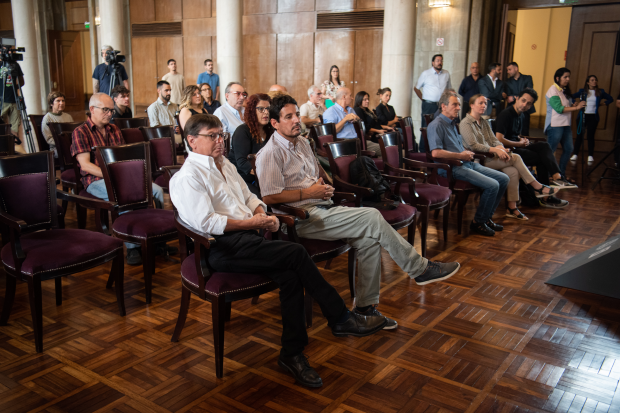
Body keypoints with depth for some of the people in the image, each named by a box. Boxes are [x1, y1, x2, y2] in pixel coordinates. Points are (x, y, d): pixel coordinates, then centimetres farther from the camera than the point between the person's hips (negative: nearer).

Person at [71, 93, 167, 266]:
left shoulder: (114, 130, 19)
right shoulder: (80, 132, -1)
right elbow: (85, 164, -11)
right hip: (96, 180, -6)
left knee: (157, 190, -13)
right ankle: (132, 247, -30)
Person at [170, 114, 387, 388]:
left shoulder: (224, 165, 21)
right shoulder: (187, 177, -5)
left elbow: (249, 197, 26)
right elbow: (207, 223, -16)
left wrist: (263, 214, 3)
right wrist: (252, 223, -14)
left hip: (246, 237, 8)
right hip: (224, 248, -8)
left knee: (290, 276, -20)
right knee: (297, 253, -22)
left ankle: (292, 354, -10)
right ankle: (341, 319, -9)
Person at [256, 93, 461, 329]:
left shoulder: (302, 143, 19)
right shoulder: (270, 153, -8)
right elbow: (269, 197, -17)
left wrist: (323, 187, 8)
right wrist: (308, 192, -14)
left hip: (321, 207, 8)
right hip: (302, 218, -8)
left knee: (369, 239, -15)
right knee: (372, 218, -19)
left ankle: (366, 306, -6)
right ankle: (420, 269, -4)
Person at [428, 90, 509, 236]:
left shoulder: (452, 123, 22)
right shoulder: (436, 125, -9)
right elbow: (436, 152, -22)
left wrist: (467, 152, 12)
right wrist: (460, 155, -15)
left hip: (468, 164, 10)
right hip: (453, 168, -10)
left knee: (503, 179, 4)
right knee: (492, 185, -23)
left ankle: (486, 217, 11)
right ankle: (478, 222, -5)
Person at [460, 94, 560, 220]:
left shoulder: (485, 122, 21)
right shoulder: (465, 123, -5)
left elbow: (493, 140, 13)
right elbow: (473, 146, -16)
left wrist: (501, 148, -11)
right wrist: (495, 150, -21)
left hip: (489, 157, 7)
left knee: (513, 171, -20)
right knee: (515, 157, -18)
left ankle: (512, 208, -17)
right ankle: (537, 187, -6)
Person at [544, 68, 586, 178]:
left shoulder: (565, 90, 15)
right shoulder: (553, 90, -11)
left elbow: (567, 106, 17)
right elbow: (559, 108, -19)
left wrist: (574, 105, -3)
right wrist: (576, 107, -19)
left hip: (565, 124, 9)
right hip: (555, 125, -9)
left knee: (568, 149, 11)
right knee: (550, 151, -4)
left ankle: (561, 174, 21)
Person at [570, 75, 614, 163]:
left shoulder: (600, 92, 7)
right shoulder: (582, 91, 5)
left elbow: (610, 99, 19)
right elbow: (572, 97, 14)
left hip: (593, 117, 1)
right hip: (583, 115, 0)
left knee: (591, 136, 1)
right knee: (579, 135, 0)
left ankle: (590, 156, 5)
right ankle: (575, 154, 4)